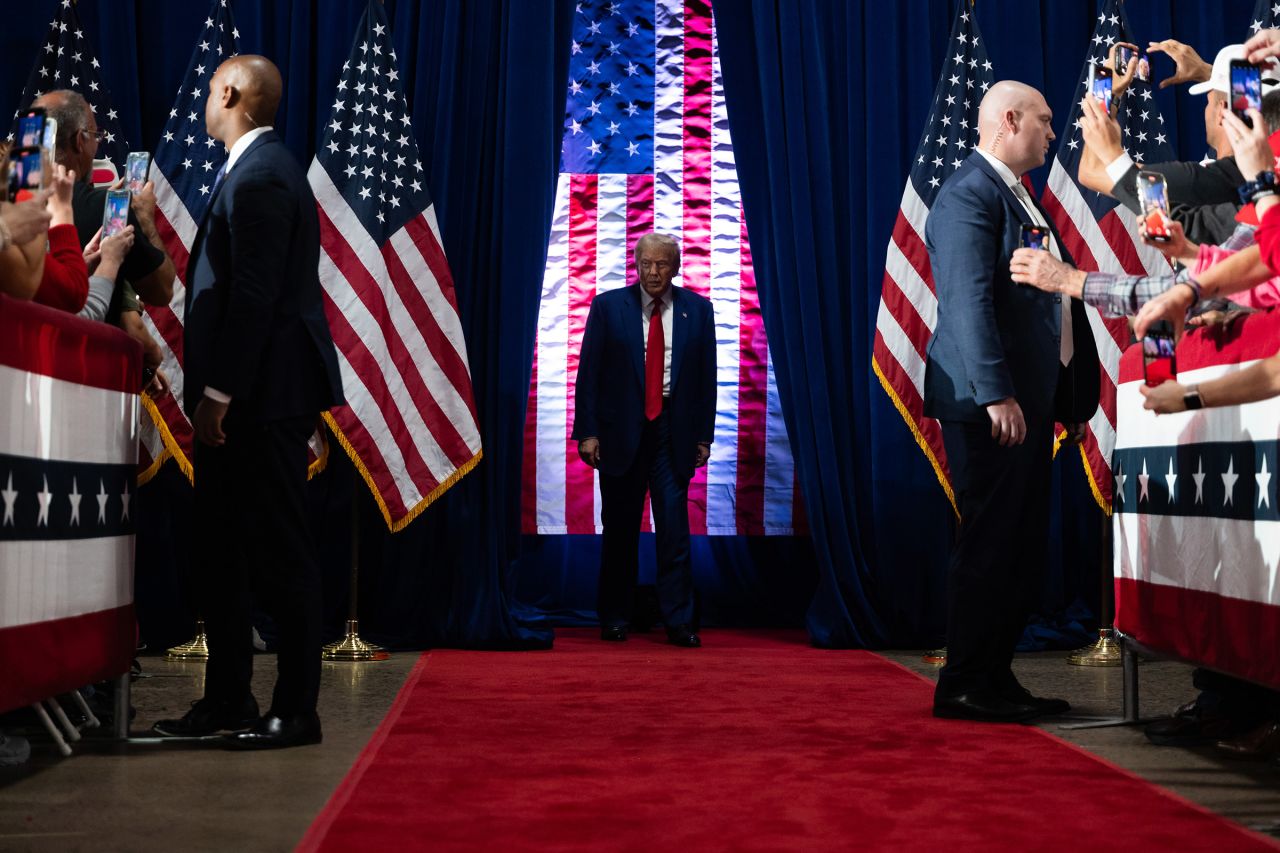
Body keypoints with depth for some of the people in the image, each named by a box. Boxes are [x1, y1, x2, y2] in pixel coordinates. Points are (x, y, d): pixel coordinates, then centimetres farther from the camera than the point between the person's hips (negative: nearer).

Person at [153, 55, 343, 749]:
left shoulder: (259, 175, -13)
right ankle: (226, 700, 21)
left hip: (264, 395, -10)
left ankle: (296, 711, 4)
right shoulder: (256, 169, 18)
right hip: (248, 398, 10)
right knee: (220, 549, 13)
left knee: (280, 552, -4)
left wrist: (218, 393, -20)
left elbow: (254, 295, -20)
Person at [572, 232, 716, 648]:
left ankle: (679, 622, 1)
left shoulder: (697, 309, 5)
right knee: (620, 530, 8)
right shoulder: (608, 306, 1)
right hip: (621, 430, 0)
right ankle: (614, 618, 18)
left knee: (674, 527, -4)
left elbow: (706, 375, 6)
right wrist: (587, 431, -6)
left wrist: (704, 435, 2)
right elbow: (588, 372, 0)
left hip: (673, 430, 0)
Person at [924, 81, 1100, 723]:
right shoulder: (969, 195, -10)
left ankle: (994, 677, 19)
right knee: (989, 543, -6)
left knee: (1022, 548, 12)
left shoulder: (1022, 199, 21)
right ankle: (965, 685, 2)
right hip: (988, 403, -10)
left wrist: (1072, 399, 18)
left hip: (1028, 403, 10)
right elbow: (969, 302, -20)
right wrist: (997, 393, -26)